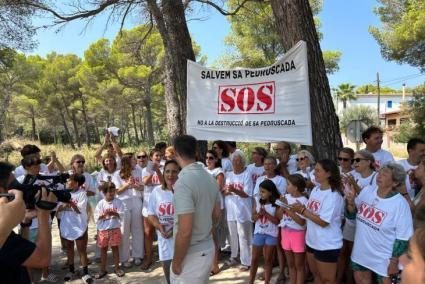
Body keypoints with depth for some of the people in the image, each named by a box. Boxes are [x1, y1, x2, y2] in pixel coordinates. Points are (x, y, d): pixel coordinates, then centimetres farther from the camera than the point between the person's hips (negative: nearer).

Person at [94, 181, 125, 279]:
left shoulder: (118, 202, -5)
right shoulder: (101, 203, -4)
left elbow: (122, 214, -11)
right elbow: (96, 217, -5)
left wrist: (114, 213, -27)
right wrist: (103, 214, -23)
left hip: (115, 229, -1)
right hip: (103, 230, 1)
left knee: (115, 248, 8)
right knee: (103, 249, 10)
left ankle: (117, 268, 21)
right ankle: (103, 269, 22)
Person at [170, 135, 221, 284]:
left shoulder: (183, 182, -25)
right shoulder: (210, 178, 2)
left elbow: (185, 231, -26)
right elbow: (216, 215, 12)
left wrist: (176, 262, -14)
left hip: (192, 254, -8)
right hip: (208, 248, 8)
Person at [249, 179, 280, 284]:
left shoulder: (276, 203, -11)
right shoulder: (257, 200, -2)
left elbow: (277, 221, -12)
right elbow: (253, 218, 0)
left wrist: (266, 213, -22)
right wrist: (259, 214, -20)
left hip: (271, 234, -3)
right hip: (258, 233, 3)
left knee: (268, 259, 10)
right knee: (255, 259, 10)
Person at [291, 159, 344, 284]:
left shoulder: (333, 195, -21)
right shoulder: (315, 190, 4)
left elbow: (323, 222, -24)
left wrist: (302, 211, -22)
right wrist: (300, 208, -10)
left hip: (327, 245, -8)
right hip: (312, 241, 8)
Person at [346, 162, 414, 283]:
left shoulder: (400, 203, -20)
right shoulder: (367, 190, -5)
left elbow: (403, 238, -14)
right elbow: (351, 215, 3)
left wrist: (394, 262, -11)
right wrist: (351, 202, -17)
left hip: (384, 258, -5)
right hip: (360, 252, 5)